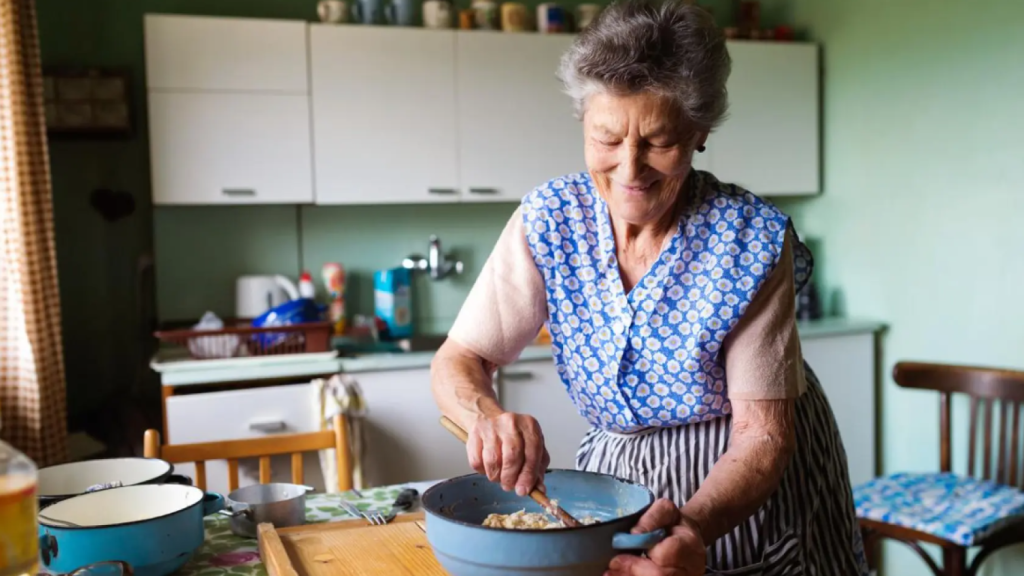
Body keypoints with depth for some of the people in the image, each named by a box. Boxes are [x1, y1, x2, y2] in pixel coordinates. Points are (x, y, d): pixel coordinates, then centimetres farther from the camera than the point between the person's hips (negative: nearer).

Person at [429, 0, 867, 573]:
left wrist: (694, 525, -40)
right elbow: (458, 361, -14)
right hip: (618, 475, 3)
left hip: (750, 488, -2)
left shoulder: (753, 240, -23)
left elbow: (762, 433, -22)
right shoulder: (549, 221, -16)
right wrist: (487, 416, -36)